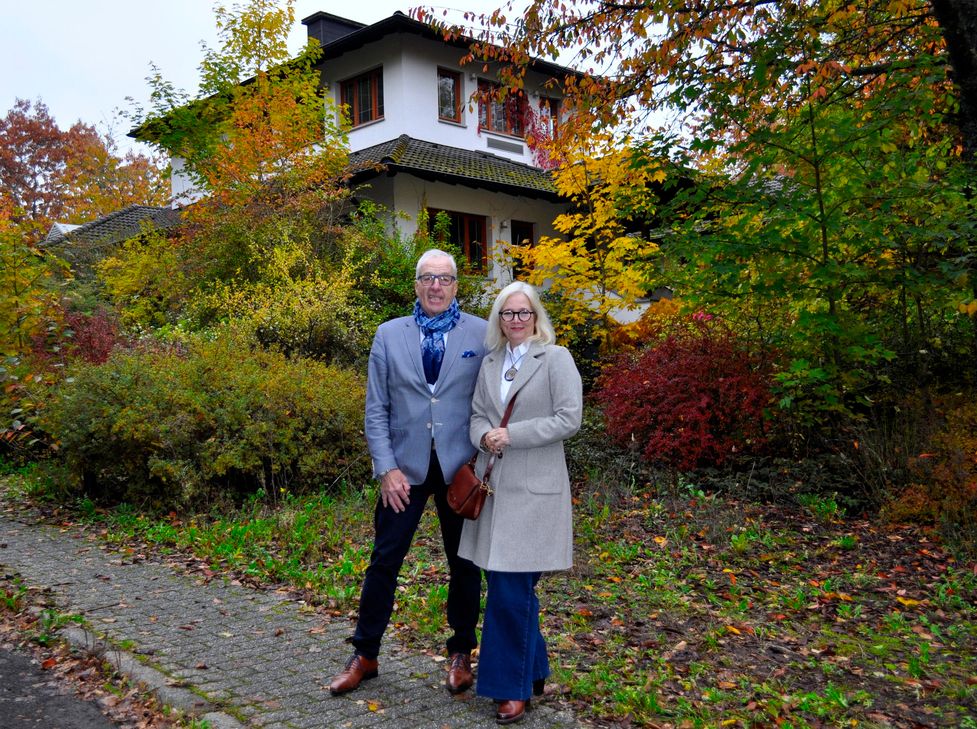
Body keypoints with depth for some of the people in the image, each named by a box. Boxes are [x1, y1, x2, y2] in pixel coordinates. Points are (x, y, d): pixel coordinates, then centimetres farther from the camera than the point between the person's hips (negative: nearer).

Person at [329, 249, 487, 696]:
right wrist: (387, 468, -6)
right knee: (384, 560, 6)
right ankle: (365, 656, 22)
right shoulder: (389, 335, 4)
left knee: (464, 563, 11)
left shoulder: (481, 334, 0)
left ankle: (461, 654, 29)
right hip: (406, 467, 1)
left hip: (461, 468, 0)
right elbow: (376, 409, 2)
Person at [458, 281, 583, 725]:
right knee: (513, 589, 12)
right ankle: (532, 671, 31)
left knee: (511, 590, -4)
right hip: (494, 486, 6)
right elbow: (477, 415, 14)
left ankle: (513, 688, 11)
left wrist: (512, 434, -14)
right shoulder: (490, 363, 13)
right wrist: (484, 436, -9)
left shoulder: (556, 358, -3)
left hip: (534, 489, -5)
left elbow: (569, 418, -10)